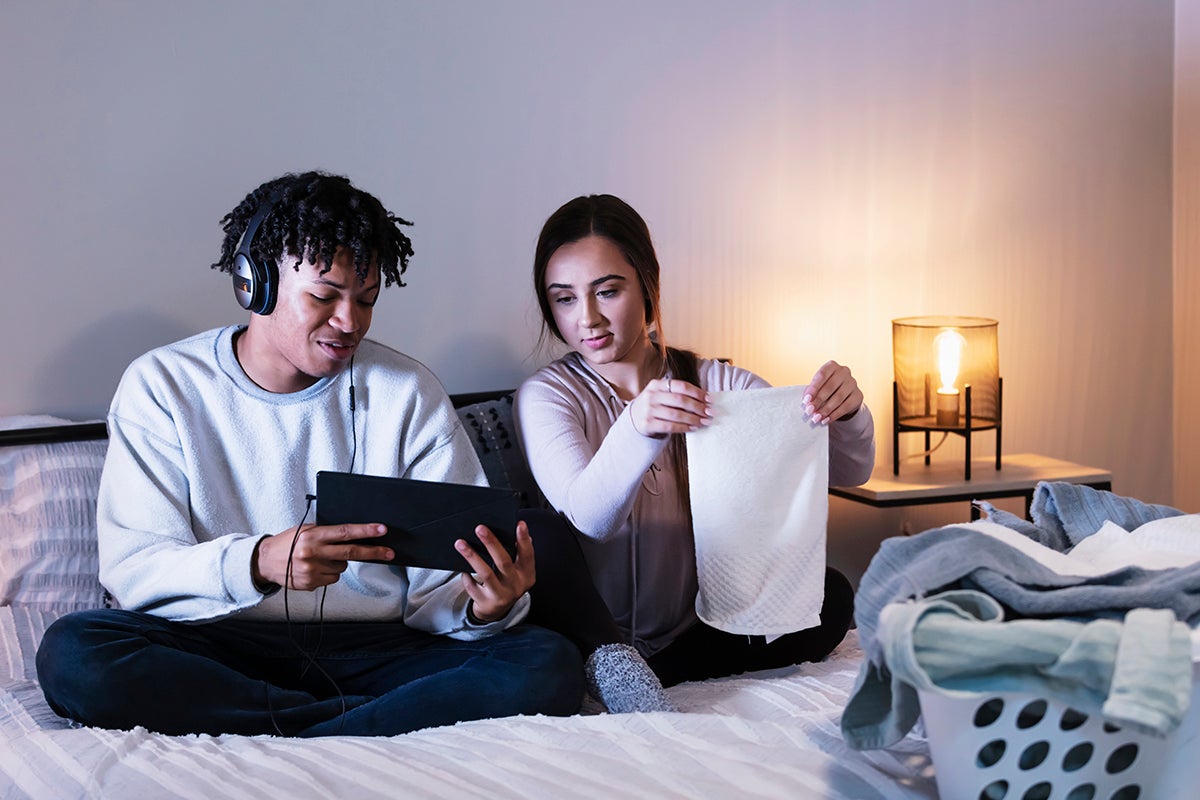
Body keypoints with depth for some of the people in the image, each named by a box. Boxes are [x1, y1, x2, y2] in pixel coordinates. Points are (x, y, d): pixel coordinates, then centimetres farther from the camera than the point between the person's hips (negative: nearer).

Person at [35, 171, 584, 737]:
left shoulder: (408, 394, 5)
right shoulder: (163, 386, 3)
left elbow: (439, 582, 1)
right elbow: (130, 567, -8)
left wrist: (484, 607, -24)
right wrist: (256, 563, -28)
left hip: (373, 645, 1)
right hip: (211, 644, 0)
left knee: (549, 667, -22)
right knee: (71, 654, -31)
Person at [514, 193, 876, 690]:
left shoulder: (716, 383, 2)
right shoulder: (546, 395, -5)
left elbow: (849, 472, -5)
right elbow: (590, 517, -23)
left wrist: (846, 412, -28)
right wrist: (636, 429, -43)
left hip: (700, 630, 4)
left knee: (830, 593, -19)